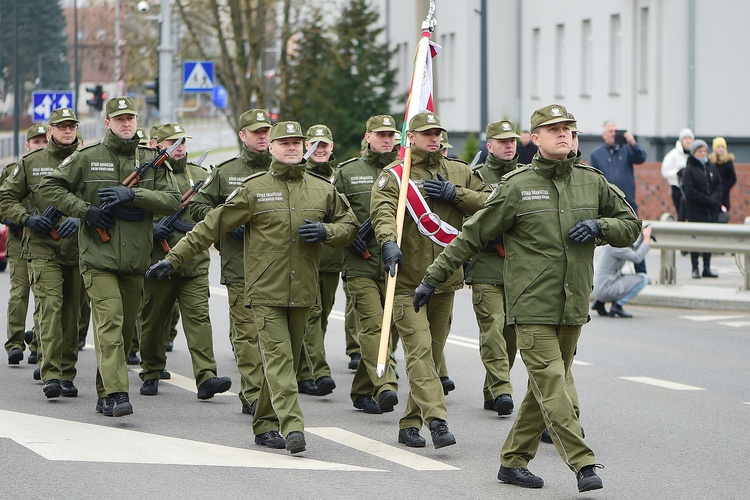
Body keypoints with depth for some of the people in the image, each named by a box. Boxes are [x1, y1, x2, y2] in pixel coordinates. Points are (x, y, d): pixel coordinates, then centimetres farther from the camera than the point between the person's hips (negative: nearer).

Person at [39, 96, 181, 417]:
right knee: (110, 322, -16)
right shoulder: (87, 158, 2)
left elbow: (172, 200, -1)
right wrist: (85, 210, -8)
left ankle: (104, 393, 23)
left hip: (135, 259, 4)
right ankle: (115, 394, -23)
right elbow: (49, 187, 4)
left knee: (126, 327, 10)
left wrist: (132, 195, -14)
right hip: (98, 258, -4)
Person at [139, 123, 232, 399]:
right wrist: (150, 229, -14)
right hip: (157, 262, -1)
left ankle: (206, 377, -19)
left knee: (199, 318, -11)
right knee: (154, 321, 8)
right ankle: (151, 374, 23)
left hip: (195, 265, 1)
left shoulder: (200, 176, 15)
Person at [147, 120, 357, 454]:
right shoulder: (254, 189, 0)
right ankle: (292, 427, -21)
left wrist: (326, 232, -4)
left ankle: (265, 426, 19)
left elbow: (350, 226, 19)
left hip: (303, 292, 4)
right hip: (266, 291, -4)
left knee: (287, 360, 9)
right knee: (278, 357, -13)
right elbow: (212, 226, 0)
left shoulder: (323, 190, 10)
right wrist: (174, 258, -4)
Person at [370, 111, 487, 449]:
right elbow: (383, 211, -20)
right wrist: (388, 242, -40)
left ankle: (410, 424, 20)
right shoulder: (393, 175, -2)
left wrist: (455, 194, -9)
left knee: (433, 354, 10)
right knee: (419, 350, -16)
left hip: (445, 281, 5)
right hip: (407, 281, -5)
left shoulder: (459, 173, 13)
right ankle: (437, 420, -23)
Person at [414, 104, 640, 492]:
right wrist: (432, 278, 2)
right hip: (532, 306, -5)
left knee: (543, 387, 10)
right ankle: (583, 464, -15)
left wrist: (598, 226, -5)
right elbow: (471, 237, 1)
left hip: (573, 307, 5)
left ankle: (513, 461, 20)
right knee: (552, 386, -13)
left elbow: (631, 225, 17)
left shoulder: (592, 181, 9)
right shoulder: (516, 186, -4)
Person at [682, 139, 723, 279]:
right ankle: (695, 268, 2)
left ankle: (707, 268, 12)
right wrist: (709, 200, -15)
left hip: (712, 210, 5)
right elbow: (690, 192, -12)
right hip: (696, 211, -5)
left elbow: (719, 186, 10)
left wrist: (715, 198, -10)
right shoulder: (689, 170, -5)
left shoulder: (712, 168, 11)